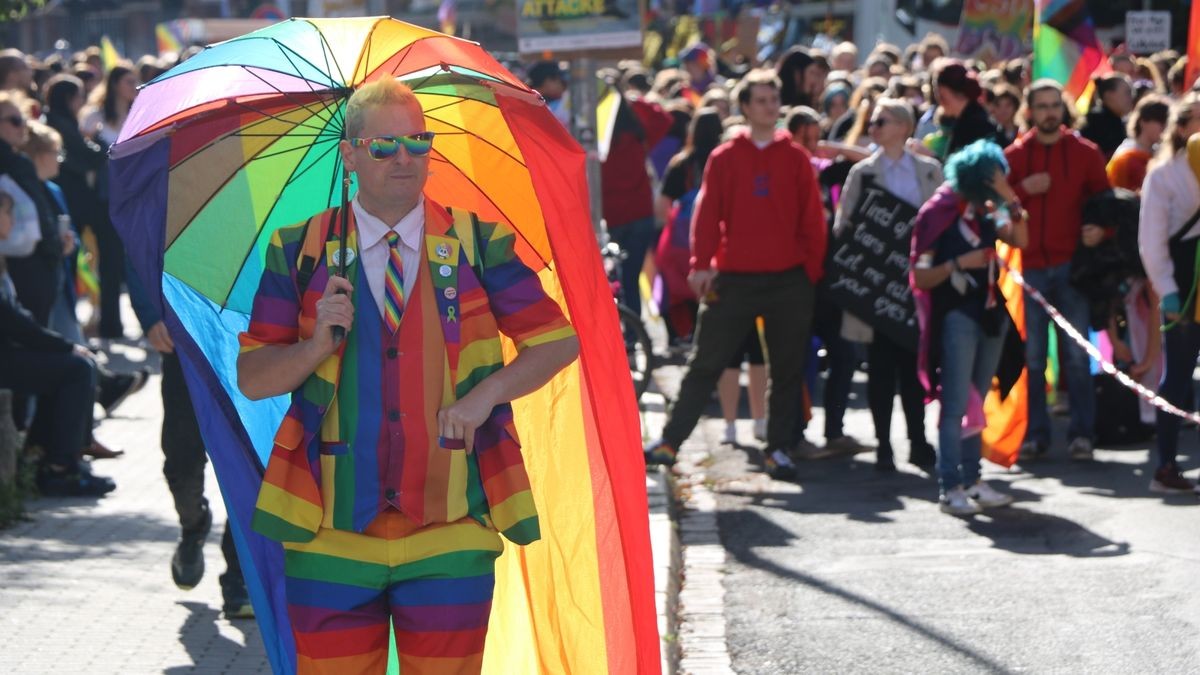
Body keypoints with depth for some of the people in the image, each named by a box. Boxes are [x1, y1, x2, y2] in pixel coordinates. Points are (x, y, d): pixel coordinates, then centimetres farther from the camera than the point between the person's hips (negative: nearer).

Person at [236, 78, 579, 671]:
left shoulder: (477, 246, 5)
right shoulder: (299, 253, 4)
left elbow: (558, 341, 7)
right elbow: (251, 378, 3)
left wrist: (487, 393, -8)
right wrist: (317, 345, -15)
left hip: (449, 538, 0)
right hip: (331, 537, 0)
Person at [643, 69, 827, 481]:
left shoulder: (796, 157, 6)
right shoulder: (724, 158, 4)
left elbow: (812, 218, 5)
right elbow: (707, 213, -1)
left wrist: (813, 271, -1)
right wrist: (701, 265, -11)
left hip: (788, 279, 1)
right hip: (734, 278, -1)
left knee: (787, 369, 6)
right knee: (705, 364, 2)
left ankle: (779, 448, 13)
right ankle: (670, 440, 5)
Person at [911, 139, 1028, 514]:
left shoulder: (985, 212, 11)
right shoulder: (937, 213, -7)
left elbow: (1019, 240, -4)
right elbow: (921, 277, -9)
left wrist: (1010, 201, -12)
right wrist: (959, 263, -21)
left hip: (989, 314, 7)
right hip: (957, 317, -7)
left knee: (977, 402, 11)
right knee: (957, 405, -7)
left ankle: (971, 480, 17)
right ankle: (950, 487, -4)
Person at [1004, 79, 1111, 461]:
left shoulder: (1085, 152, 3)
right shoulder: (1014, 155, 5)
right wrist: (1023, 189, -13)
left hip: (1072, 264, -1)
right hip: (1032, 265, 1)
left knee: (1076, 354, -2)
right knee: (1033, 355, 2)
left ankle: (1081, 433, 3)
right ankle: (1036, 434, 7)